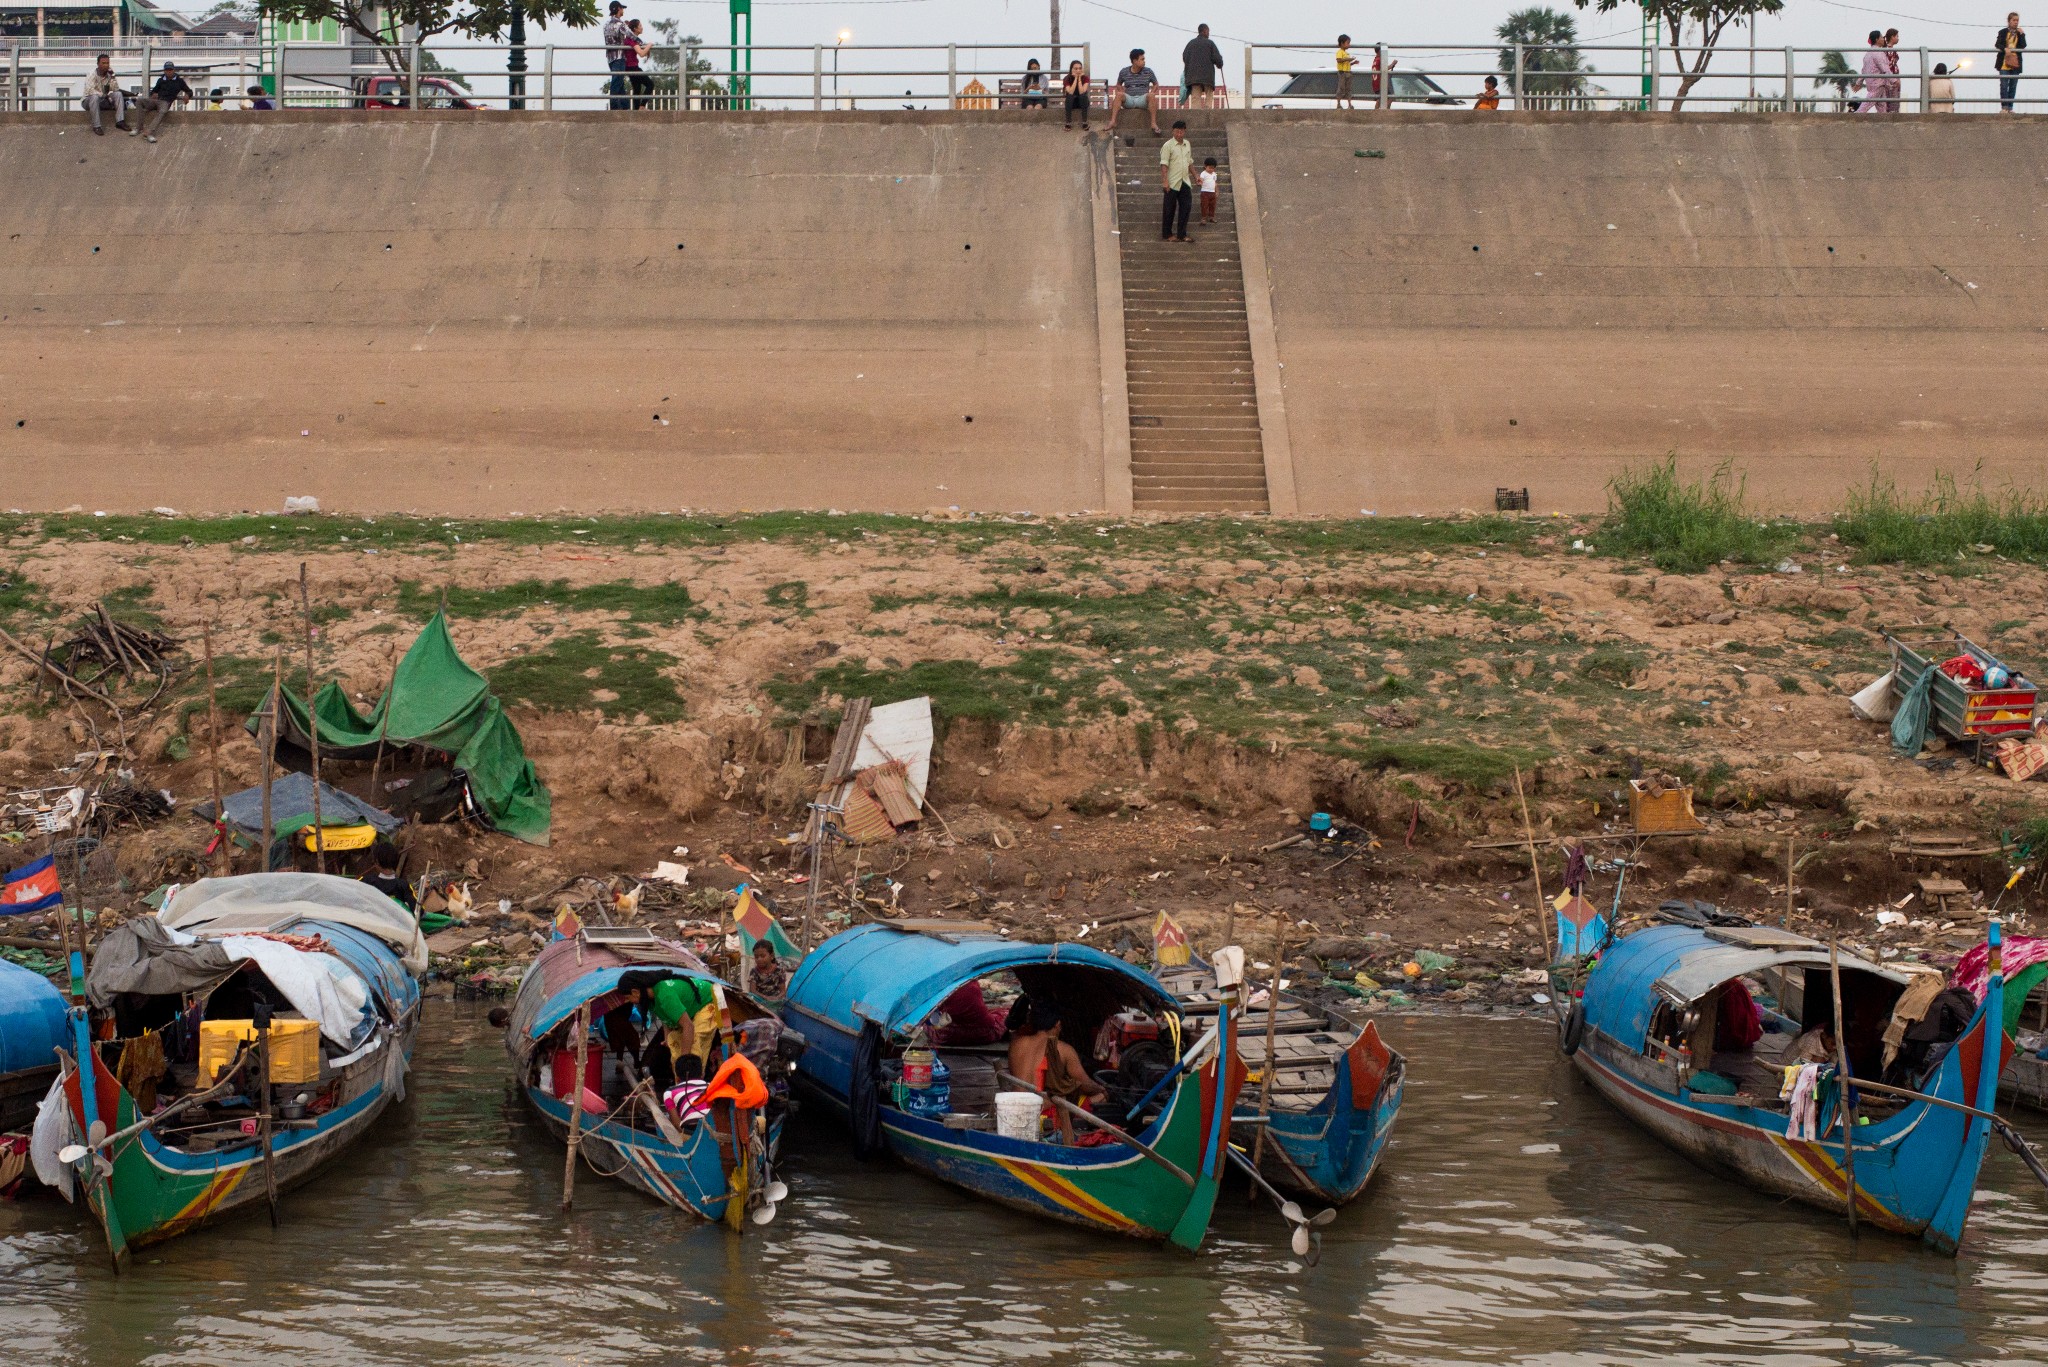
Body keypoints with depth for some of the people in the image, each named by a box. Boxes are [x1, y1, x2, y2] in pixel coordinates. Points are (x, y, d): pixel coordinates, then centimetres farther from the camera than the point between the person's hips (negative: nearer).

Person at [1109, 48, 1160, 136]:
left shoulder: (1148, 72, 6)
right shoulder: (1124, 72, 6)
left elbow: (1156, 85, 15)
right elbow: (1119, 85, 19)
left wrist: (1152, 92, -5)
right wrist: (1122, 92, -2)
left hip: (1142, 99, -1)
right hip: (1128, 100, 1)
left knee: (1151, 96, -33)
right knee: (1118, 95, -29)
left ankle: (1154, 123, -37)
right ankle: (1113, 121, -38)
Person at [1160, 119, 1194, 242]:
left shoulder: (1187, 144, 11)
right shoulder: (1168, 145, -9)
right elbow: (1164, 164, -14)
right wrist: (1165, 181, -22)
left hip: (1185, 181, 6)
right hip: (1172, 183, -6)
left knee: (1186, 206, 1)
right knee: (1170, 209, 2)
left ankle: (1182, 234, 6)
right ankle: (1167, 234, 12)